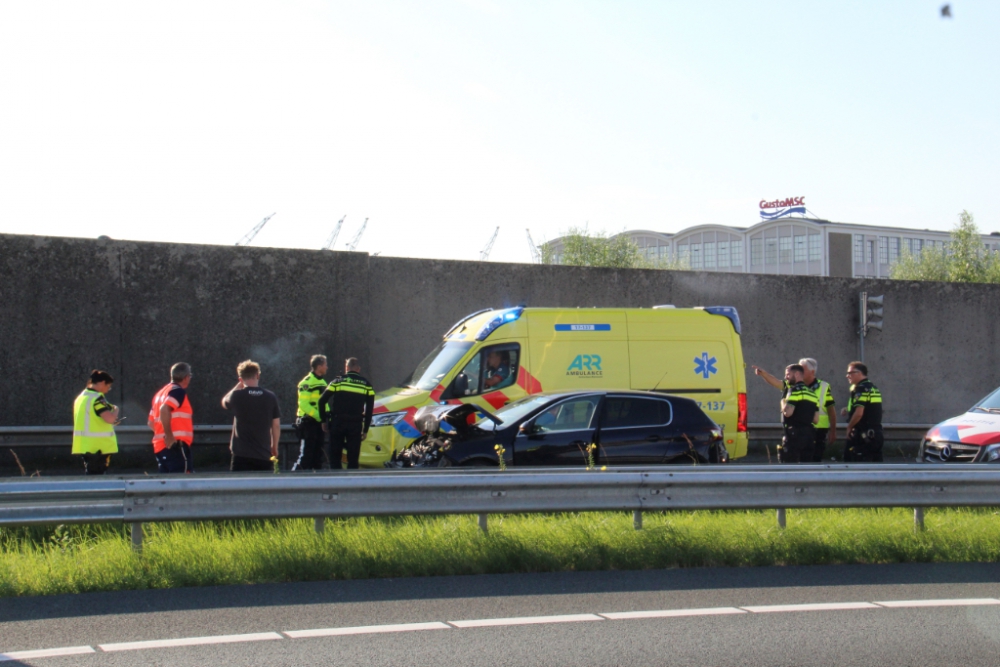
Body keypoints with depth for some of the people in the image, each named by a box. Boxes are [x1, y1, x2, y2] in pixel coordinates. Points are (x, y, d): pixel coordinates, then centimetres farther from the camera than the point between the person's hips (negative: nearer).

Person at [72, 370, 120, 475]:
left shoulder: (81, 397, 15)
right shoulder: (97, 398, -15)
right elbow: (110, 418, -26)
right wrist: (115, 410, -5)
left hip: (85, 445, 9)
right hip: (98, 446, -9)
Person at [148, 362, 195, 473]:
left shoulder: (161, 392, 22)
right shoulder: (178, 391, -5)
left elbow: (151, 422, 22)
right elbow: (164, 409, -23)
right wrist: (169, 436, -22)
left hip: (159, 446, 9)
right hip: (176, 445, -9)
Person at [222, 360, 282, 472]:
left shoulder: (237, 396, -6)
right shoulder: (270, 397, 0)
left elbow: (224, 402, 18)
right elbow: (276, 425, 6)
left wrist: (237, 387, 24)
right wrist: (274, 446, 18)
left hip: (241, 455, -2)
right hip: (264, 455, 2)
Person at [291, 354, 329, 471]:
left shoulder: (323, 383, 17)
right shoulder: (307, 382, -13)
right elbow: (304, 404, -19)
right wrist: (318, 415, -23)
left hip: (318, 422, 9)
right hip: (307, 422, -9)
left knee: (318, 454, 11)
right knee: (305, 455, -12)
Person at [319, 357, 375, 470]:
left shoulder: (337, 381, 5)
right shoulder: (367, 385, 9)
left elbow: (322, 401, 0)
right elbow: (369, 409, 6)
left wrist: (324, 420, 8)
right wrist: (365, 430, 9)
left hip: (337, 422, -1)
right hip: (356, 425, 1)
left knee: (335, 456, 8)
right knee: (353, 458, 4)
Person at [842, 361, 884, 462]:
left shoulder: (861, 389, -13)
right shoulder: (874, 388, 17)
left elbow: (859, 413, -21)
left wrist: (849, 427, -7)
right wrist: (849, 410, 14)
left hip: (863, 435, -9)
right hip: (877, 433, 9)